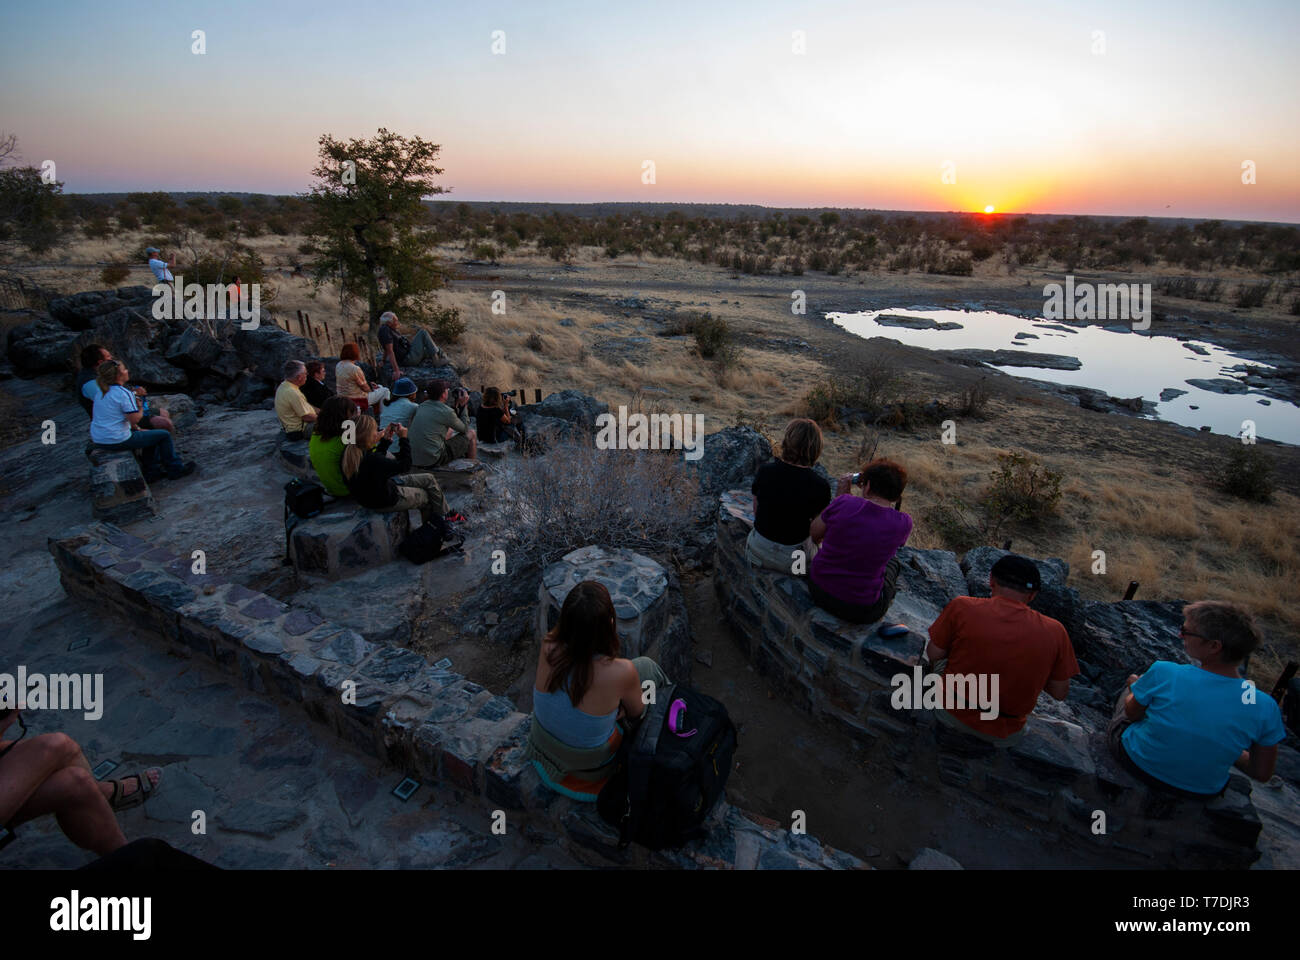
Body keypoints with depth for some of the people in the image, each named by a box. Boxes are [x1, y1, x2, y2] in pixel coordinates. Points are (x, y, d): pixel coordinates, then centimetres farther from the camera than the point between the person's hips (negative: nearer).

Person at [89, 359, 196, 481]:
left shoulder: (101, 393, 9)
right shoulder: (124, 393, -19)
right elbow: (135, 419, -23)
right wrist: (141, 409, -2)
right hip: (118, 441, -9)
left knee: (149, 434, 28)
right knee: (164, 435, 3)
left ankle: (152, 471, 27)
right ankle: (175, 468, 13)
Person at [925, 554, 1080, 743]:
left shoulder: (961, 607, -19)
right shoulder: (1054, 631, -13)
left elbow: (933, 654, -8)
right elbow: (1060, 692, -3)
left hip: (952, 714, -1)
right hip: (1004, 735, 1)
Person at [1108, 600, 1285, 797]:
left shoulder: (1164, 673, -31)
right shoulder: (1266, 708, -23)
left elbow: (1132, 713, -11)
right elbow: (1262, 774, -11)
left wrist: (1138, 687, 11)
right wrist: (1225, 750, 8)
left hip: (1137, 764, -2)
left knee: (1132, 682, 23)